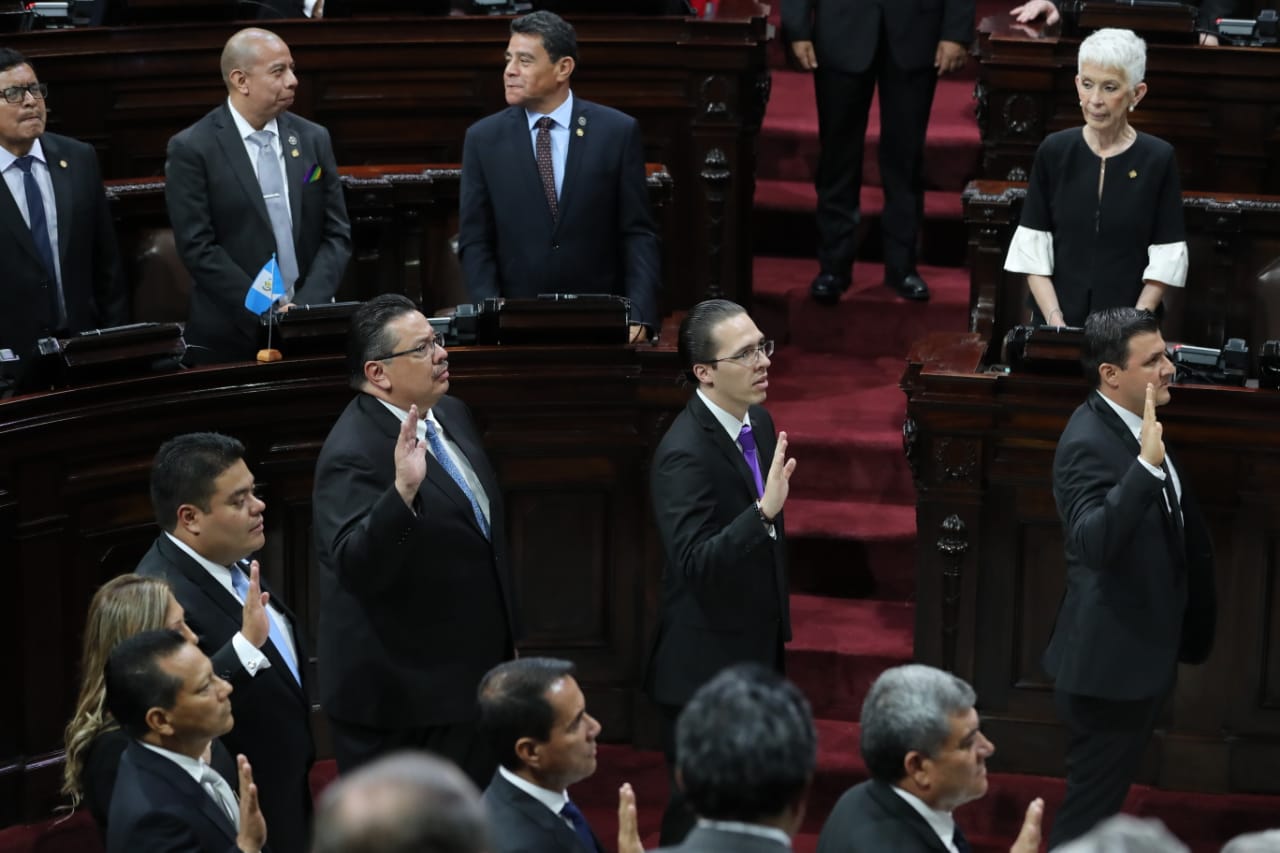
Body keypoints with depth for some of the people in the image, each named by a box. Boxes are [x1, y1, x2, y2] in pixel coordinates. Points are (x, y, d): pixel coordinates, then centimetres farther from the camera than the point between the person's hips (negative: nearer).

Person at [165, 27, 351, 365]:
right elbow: (198, 247, -11)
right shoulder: (193, 149, -6)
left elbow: (337, 234, 5)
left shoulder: (313, 138, 6)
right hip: (229, 339, -3)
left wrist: (305, 306, -10)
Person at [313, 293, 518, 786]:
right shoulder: (353, 455, -21)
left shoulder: (452, 415, 7)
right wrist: (403, 491, -45)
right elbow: (356, 567, -32)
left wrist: (506, 641, 25)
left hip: (473, 680, 8)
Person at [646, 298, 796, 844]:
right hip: (705, 669, -8)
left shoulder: (758, 423, 3)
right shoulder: (684, 453, -24)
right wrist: (765, 510, -44)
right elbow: (694, 563, -34)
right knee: (701, 817, 4)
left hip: (756, 656, 8)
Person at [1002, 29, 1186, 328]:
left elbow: (1166, 259, -4)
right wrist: (1055, 323, -10)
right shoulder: (1054, 151, 0)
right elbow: (1032, 250, 0)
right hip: (1056, 320, 1)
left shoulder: (1158, 159, -4)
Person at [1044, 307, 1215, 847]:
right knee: (1089, 812, 3)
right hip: (1111, 662, -10)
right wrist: (1147, 465, -48)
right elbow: (1095, 543, -41)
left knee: (1104, 802, 23)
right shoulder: (1089, 442, -25)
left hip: (1142, 655, 10)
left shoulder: (1134, 426, 5)